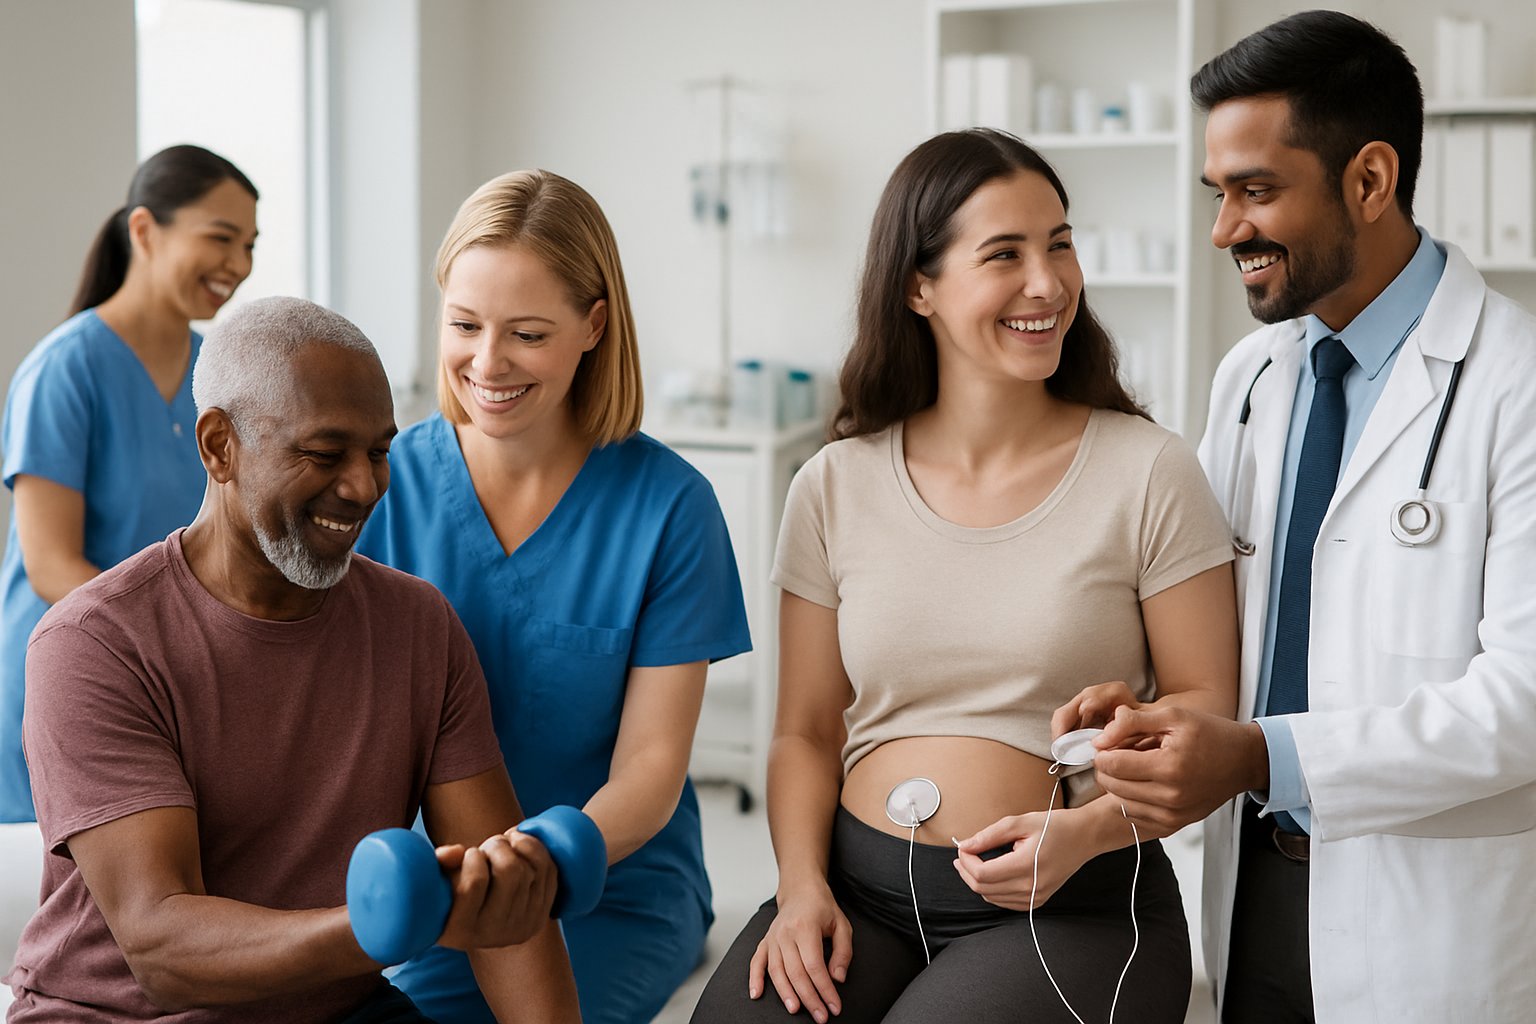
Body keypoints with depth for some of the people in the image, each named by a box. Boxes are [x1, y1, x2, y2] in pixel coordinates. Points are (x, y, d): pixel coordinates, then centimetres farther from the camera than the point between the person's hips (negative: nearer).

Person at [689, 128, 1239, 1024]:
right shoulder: (835, 489, 6)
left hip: (1073, 907, -2)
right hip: (861, 889, 2)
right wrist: (802, 885, -6)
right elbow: (807, 731, 10)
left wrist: (1086, 830, -17)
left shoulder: (1150, 473, -2)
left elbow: (1205, 711, -1)